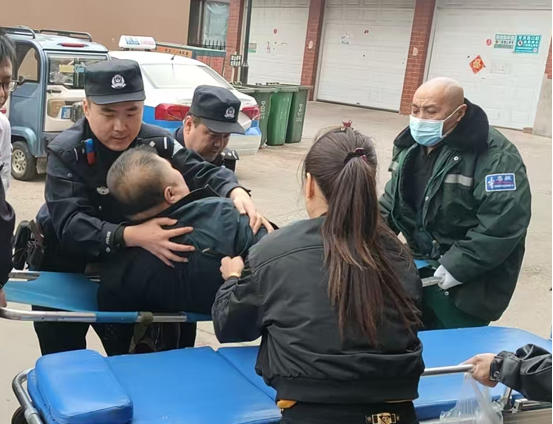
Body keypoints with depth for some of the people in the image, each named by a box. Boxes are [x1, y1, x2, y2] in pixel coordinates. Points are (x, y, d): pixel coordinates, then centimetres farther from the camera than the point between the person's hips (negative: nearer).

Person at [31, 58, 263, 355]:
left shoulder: (157, 143, -14)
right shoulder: (66, 152, -24)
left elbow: (202, 173, -15)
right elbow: (70, 223, -35)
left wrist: (236, 192, -40)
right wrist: (131, 236, -53)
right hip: (69, 264, -2)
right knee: (61, 345, 10)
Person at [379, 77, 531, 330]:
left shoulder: (494, 156, -22)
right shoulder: (412, 144, 5)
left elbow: (504, 223, -28)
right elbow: (392, 200, 16)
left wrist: (456, 267, -27)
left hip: (466, 287, -7)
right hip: (420, 270, 8)